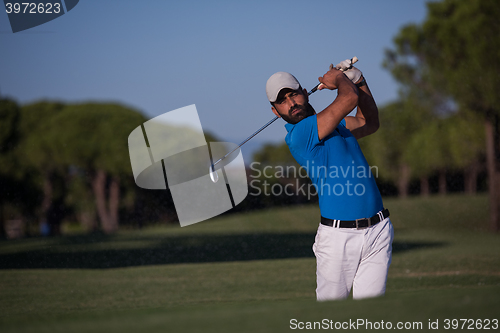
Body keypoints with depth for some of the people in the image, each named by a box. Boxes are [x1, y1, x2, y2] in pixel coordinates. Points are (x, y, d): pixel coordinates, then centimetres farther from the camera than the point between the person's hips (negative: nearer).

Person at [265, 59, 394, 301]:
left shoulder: (335, 124, 17)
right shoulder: (298, 134, -11)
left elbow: (369, 123, 32)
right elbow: (349, 98, -15)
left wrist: (358, 80, 19)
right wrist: (340, 78, 7)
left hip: (377, 230, 6)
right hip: (338, 236, -6)